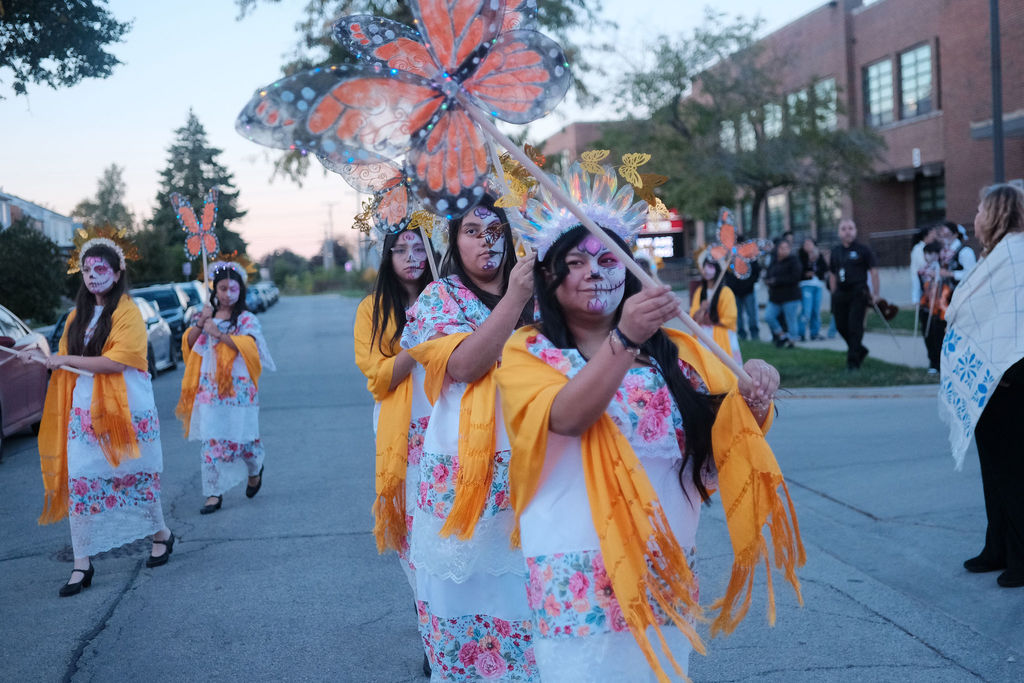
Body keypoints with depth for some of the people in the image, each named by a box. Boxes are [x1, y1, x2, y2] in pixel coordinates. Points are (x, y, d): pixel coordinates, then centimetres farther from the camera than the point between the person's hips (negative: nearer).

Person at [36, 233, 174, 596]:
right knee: (79, 482, 1)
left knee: (135, 476, 7)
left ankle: (161, 533, 31)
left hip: (126, 409, -5)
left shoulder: (128, 312, -9)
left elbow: (117, 361, -20)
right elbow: (65, 360, 20)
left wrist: (67, 360, -15)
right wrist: (45, 357, 1)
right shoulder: (78, 315, 12)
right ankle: (82, 564, 8)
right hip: (84, 410, 6)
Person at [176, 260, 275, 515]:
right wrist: (200, 323, -10)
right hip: (209, 389, 3)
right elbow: (189, 343, 6)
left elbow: (249, 346, -16)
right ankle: (214, 494, 5)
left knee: (241, 437, 1)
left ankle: (255, 470, 33)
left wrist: (219, 334, -22)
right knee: (210, 442, -1)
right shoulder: (208, 315, 14)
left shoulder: (246, 319, 1)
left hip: (238, 390, -3)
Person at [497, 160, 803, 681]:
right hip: (580, 575, -3)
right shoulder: (527, 354, -2)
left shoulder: (673, 349, 7)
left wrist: (755, 397, -20)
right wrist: (624, 339, -34)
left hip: (668, 565, 3)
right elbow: (566, 417, -22)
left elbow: (735, 432, 1)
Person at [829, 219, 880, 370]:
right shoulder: (835, 251, 12)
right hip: (840, 294, 5)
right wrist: (834, 295, 12)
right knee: (841, 326, 6)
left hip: (858, 293, -5)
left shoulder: (863, 250, -1)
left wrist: (875, 294, -8)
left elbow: (873, 272, -3)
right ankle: (860, 351, 29)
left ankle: (853, 360, 0)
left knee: (855, 326, -7)